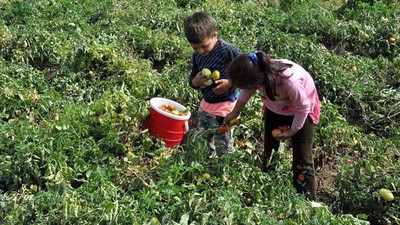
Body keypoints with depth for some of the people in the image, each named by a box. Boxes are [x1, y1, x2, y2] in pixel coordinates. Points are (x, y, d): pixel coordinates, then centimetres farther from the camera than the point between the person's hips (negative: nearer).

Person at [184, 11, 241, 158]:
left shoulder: (229, 51, -21)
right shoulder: (197, 55, -1)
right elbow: (192, 79, 11)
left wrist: (230, 83, -25)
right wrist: (195, 82, -13)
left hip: (225, 106, -7)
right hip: (206, 104, 7)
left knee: (223, 147, 2)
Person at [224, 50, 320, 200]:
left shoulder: (289, 82, -46)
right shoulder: (256, 72, -31)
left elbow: (303, 107, -25)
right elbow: (247, 91, -5)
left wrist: (292, 131, -14)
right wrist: (235, 113, 6)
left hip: (302, 110, -5)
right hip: (275, 108, 5)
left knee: (302, 158, -2)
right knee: (269, 150, 14)